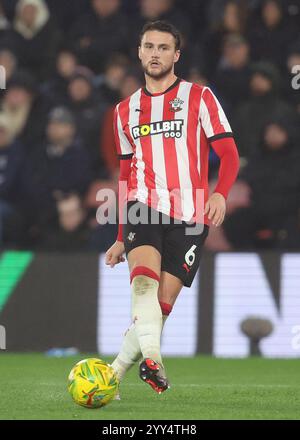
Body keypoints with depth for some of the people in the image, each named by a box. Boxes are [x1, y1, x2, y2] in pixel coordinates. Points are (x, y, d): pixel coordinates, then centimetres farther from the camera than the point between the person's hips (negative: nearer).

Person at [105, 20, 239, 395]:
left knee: (161, 305, -7)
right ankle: (152, 361, -43)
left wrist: (220, 194, -20)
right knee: (144, 279, -28)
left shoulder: (199, 98, 7)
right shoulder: (126, 110, 18)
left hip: (188, 217, -1)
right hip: (143, 208, 1)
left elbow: (229, 154, 1)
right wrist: (121, 238, 21)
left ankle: (114, 374, 3)